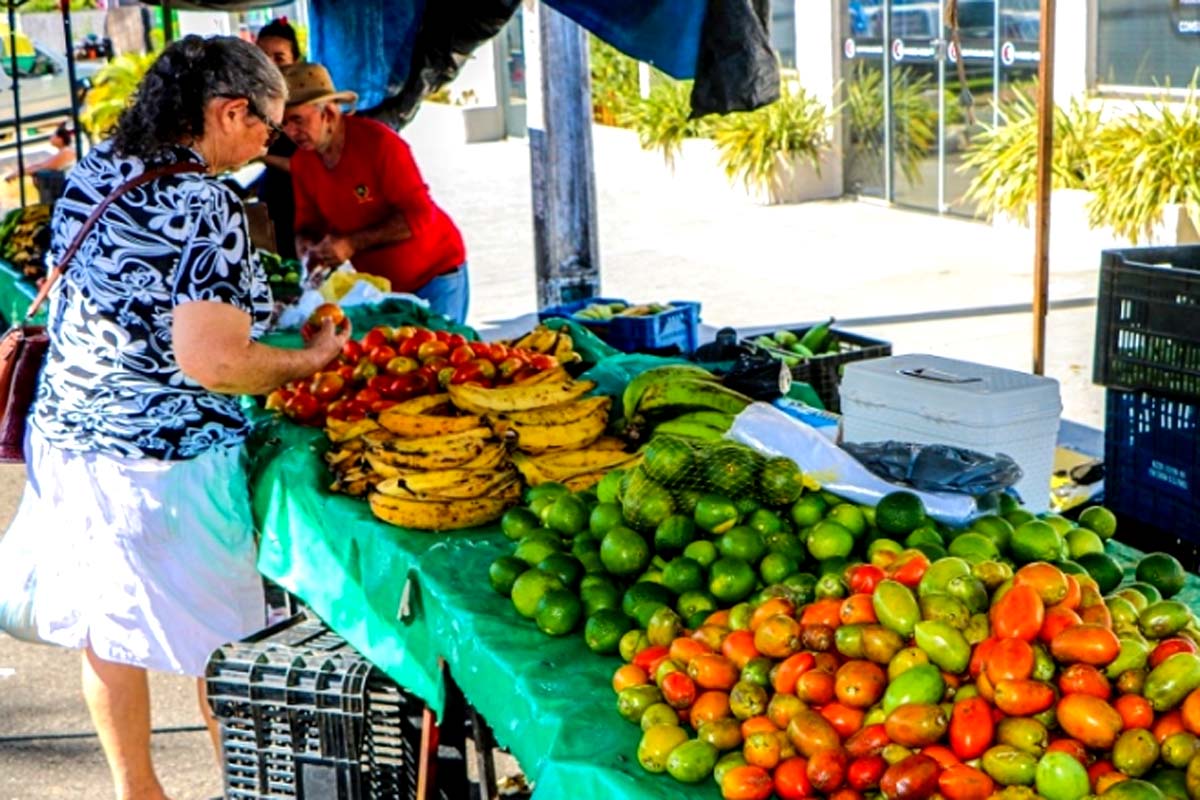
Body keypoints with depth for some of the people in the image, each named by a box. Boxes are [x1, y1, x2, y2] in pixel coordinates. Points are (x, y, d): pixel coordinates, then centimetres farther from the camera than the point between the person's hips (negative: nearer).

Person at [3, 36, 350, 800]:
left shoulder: (93, 170, 5)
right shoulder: (205, 206, -20)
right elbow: (211, 364, -26)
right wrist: (310, 359, -10)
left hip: (67, 437, 8)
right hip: (164, 457, -8)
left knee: (107, 635, 19)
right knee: (218, 642, 11)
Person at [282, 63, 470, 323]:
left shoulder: (379, 142, -22)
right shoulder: (302, 161, -4)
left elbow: (419, 215, -25)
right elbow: (308, 224, 7)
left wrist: (352, 244, -26)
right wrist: (308, 247, -17)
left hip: (435, 272, -5)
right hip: (379, 283, 5)